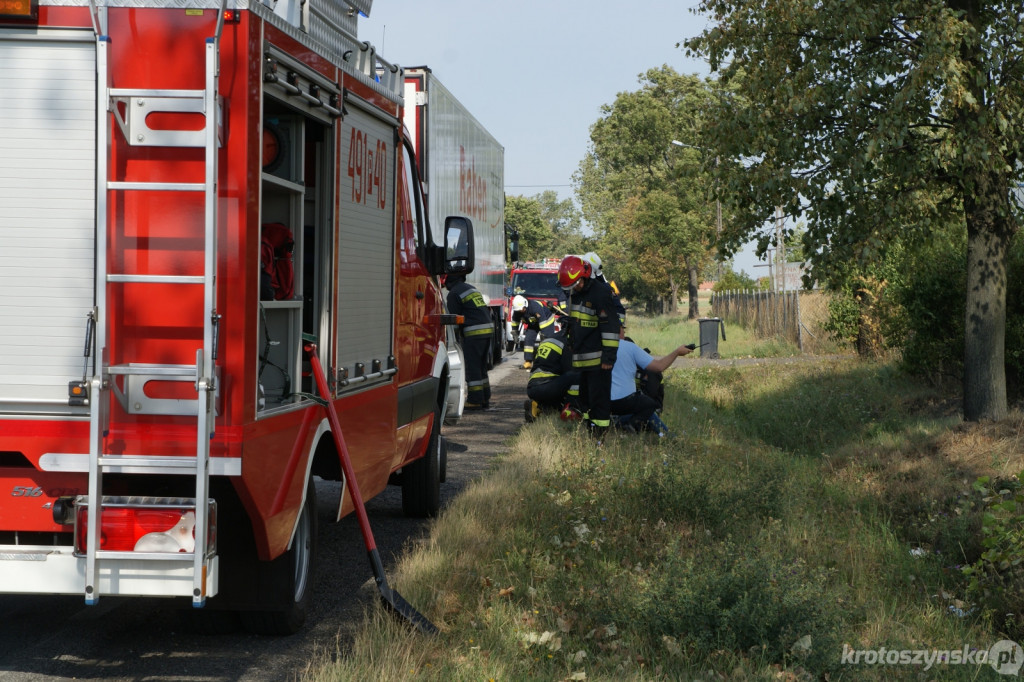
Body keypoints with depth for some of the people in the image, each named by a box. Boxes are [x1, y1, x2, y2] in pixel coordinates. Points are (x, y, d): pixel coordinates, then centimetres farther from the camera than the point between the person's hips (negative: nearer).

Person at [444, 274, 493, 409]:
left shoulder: (454, 293, -6)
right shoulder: (471, 288, 20)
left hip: (474, 332, -8)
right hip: (487, 328, 8)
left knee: (472, 367, -3)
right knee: (482, 366, 16)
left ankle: (475, 401, -4)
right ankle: (485, 398, 18)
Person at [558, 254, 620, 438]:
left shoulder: (601, 293, -14)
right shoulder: (575, 294, 16)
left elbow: (610, 327, -18)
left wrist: (609, 356, -21)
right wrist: (572, 349, 29)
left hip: (598, 359, -9)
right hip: (582, 359, 9)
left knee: (599, 398, -8)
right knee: (585, 397, 15)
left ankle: (601, 433, -5)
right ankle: (587, 430, 22)